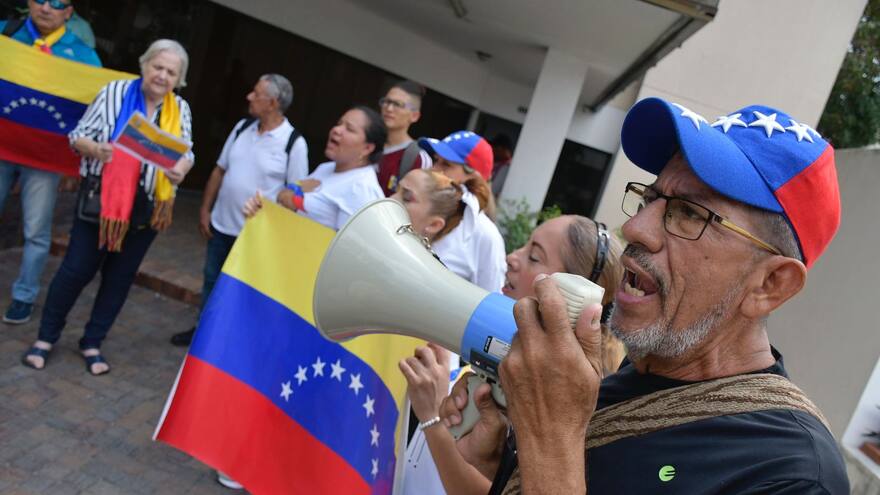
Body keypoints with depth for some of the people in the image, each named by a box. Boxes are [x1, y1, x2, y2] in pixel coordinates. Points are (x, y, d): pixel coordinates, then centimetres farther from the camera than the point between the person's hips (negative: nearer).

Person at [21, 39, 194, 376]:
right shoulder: (114, 92, -6)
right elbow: (78, 135, -4)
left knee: (120, 276, 11)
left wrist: (182, 169, -20)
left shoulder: (180, 109, 2)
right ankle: (46, 336, 23)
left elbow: (186, 153, 3)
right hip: (100, 199, -2)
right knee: (76, 269, 3)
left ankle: (92, 343, 26)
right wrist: (96, 149, -26)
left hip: (146, 208, 3)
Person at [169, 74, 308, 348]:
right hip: (221, 224, 6)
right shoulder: (242, 127, 3)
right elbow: (219, 171, 9)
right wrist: (205, 209, 8)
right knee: (211, 281, 20)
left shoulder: (294, 143, -15)